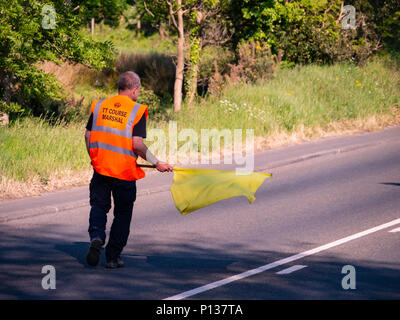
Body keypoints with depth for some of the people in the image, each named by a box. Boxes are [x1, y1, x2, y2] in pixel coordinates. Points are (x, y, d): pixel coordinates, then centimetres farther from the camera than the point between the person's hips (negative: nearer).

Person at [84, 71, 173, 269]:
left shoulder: (100, 105, 6)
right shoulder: (137, 110, -8)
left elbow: (88, 135, 7)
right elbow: (137, 144, -15)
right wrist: (157, 163, -4)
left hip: (100, 168, 3)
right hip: (125, 171, -3)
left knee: (99, 206, 14)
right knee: (122, 214, 10)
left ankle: (96, 237, -14)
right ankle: (113, 257, 11)